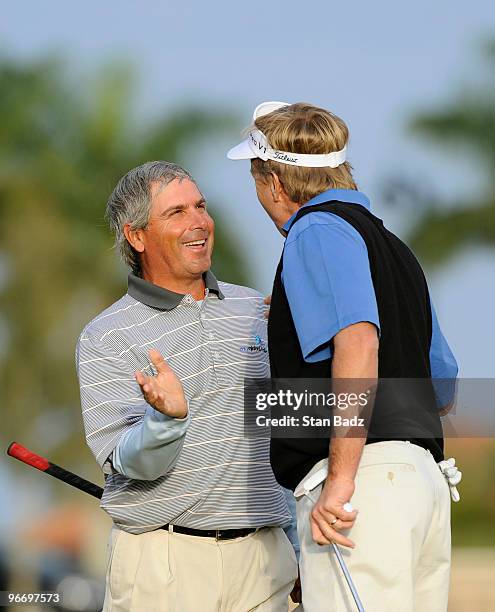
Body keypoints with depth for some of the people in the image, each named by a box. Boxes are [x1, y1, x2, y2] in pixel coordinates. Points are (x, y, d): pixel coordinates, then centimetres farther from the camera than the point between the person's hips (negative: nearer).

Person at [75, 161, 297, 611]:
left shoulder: (256, 310, 13)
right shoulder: (105, 339, -2)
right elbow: (130, 462, -11)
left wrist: (298, 548, 17)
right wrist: (167, 418, -31)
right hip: (163, 559, -4)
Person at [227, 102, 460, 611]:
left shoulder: (317, 230, -3)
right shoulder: (390, 245, 25)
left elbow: (358, 341, -21)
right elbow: (443, 386, 31)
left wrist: (341, 481, -24)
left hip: (367, 475, -9)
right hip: (427, 477, 9)